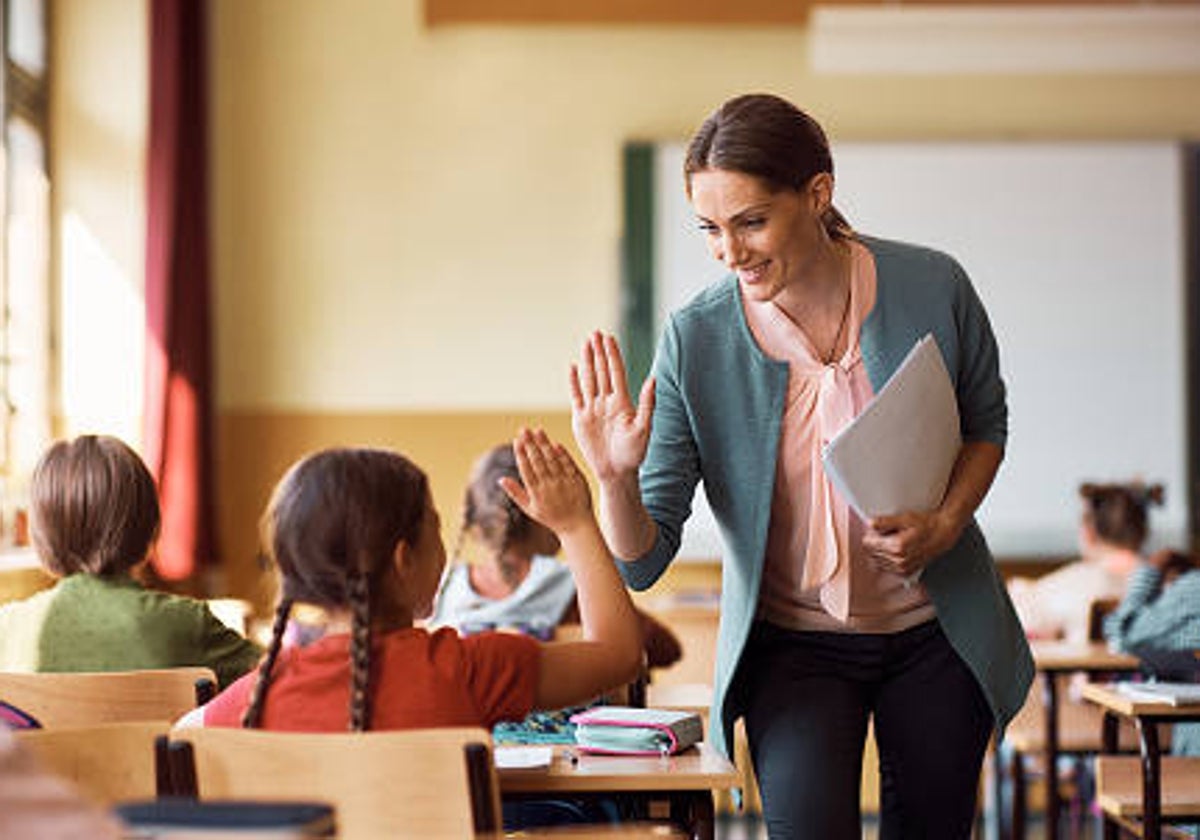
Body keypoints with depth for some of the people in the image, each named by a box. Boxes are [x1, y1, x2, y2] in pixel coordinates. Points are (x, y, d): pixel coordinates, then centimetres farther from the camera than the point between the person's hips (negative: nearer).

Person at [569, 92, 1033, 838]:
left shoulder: (933, 288, -14)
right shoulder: (694, 341, -16)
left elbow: (986, 424, 7)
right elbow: (643, 563, -14)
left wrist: (945, 524, -11)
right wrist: (615, 479, -34)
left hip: (937, 634, 2)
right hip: (793, 643, -1)